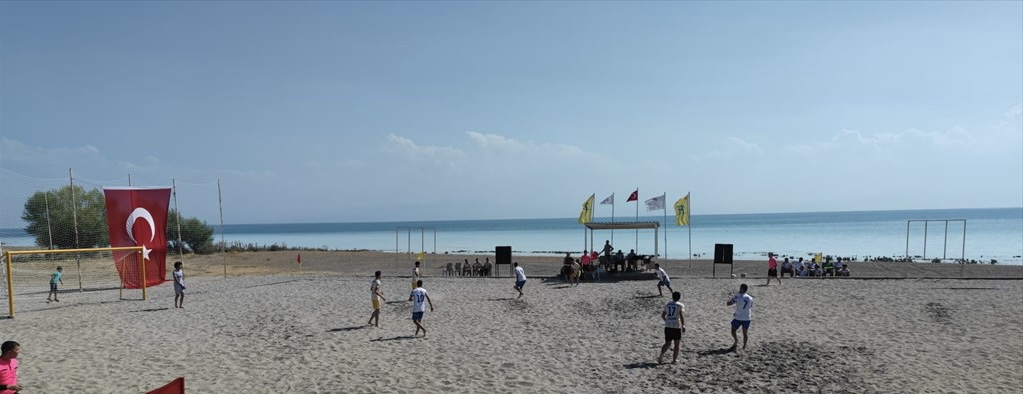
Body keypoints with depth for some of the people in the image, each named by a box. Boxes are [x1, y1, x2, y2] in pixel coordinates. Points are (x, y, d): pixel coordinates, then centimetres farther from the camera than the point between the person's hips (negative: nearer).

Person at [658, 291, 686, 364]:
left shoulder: (667, 305, 12)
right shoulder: (680, 305, -2)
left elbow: (662, 315, 18)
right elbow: (681, 316, -15)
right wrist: (683, 325, -16)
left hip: (667, 326, 4)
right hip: (676, 326, -4)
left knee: (667, 343, 9)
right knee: (676, 343, 12)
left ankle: (661, 356, -12)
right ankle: (674, 359, 15)